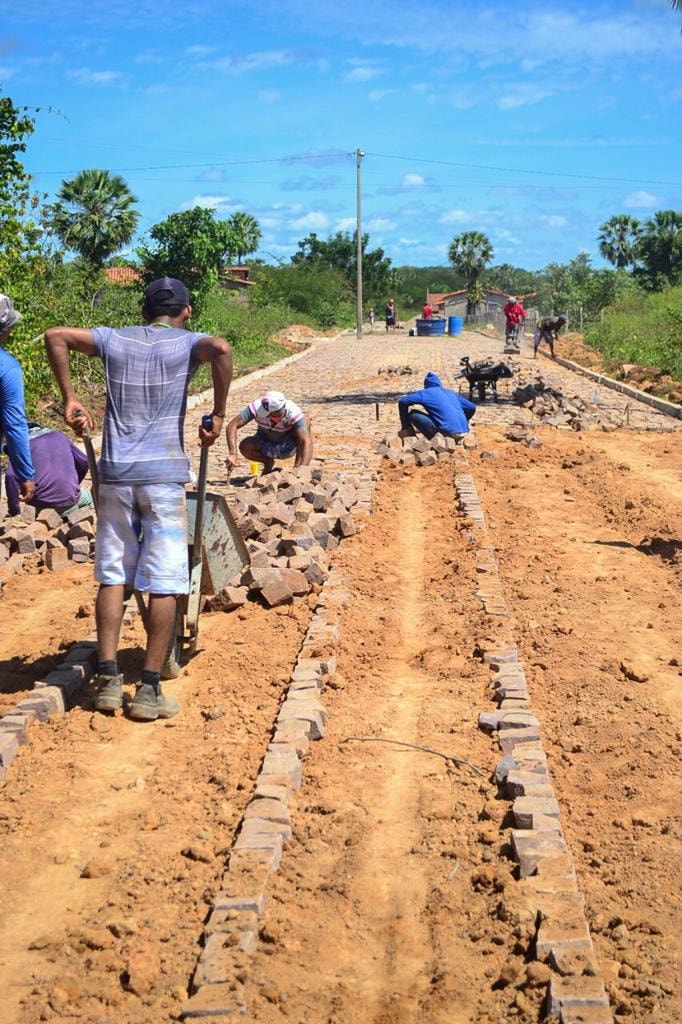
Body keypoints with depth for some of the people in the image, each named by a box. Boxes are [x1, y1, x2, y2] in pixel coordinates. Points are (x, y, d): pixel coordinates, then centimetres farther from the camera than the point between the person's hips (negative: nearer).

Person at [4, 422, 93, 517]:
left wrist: (14, 510, -5)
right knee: (88, 498, 37)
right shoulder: (59, 435, 18)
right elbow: (84, 462, 22)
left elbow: (11, 476, -13)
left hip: (43, 503, -4)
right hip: (70, 498, 4)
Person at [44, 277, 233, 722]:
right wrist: (218, 415, -13)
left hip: (115, 475, 4)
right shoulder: (186, 343, 1)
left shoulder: (115, 339, 11)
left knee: (113, 575, 12)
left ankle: (108, 681, 10)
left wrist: (70, 397, 15)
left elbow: (55, 335, 12)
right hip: (164, 475, -3)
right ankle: (150, 690, 2)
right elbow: (221, 349, -20)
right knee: (164, 583, 2)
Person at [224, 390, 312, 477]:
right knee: (244, 446, -30)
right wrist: (233, 454, -46)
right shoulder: (257, 407, -31)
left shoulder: (293, 412, -34)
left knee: (305, 425, -29)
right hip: (265, 446, 1)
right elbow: (232, 425, -33)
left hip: (287, 447, -1)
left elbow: (306, 441, -40)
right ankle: (268, 463, 1)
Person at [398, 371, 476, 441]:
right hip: (464, 431, 6)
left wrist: (405, 428, 11)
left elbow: (402, 401, 2)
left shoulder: (426, 393, 9)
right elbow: (471, 407, 28)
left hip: (449, 432, -6)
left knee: (413, 414, 5)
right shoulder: (450, 392, 24)